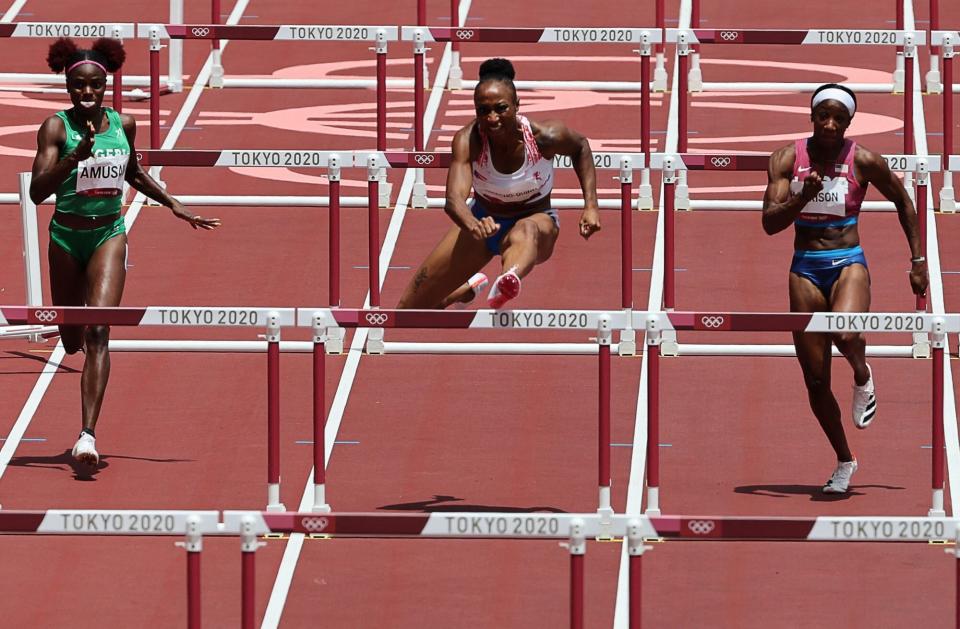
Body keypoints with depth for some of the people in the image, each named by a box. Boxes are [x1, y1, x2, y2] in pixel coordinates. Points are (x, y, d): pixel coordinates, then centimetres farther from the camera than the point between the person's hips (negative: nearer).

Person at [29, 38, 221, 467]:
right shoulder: (57, 127, -11)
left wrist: (174, 205, 17)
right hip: (66, 237, -1)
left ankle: (88, 434, -26)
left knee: (97, 333, -17)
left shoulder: (123, 125, 0)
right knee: (71, 342, 13)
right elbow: (37, 192, -22)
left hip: (109, 235, 1)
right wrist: (75, 157, -35)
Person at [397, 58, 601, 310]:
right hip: (484, 220, 3)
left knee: (526, 231, -44)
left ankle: (507, 284, -80)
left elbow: (580, 146, 0)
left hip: (535, 220, -2)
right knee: (409, 309, 6)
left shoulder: (544, 136, -25)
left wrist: (591, 206, -8)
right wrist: (473, 225, -64)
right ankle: (471, 286, 41)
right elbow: (454, 199, -41)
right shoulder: (468, 140, -27)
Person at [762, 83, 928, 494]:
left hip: (848, 264, -2)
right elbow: (770, 223, -7)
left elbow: (903, 203, 10)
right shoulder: (787, 160, -2)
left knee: (845, 334, -35)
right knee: (815, 380, 4)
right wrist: (802, 197, -24)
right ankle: (844, 462, 23)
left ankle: (863, 377, 1)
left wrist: (918, 261, 10)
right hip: (805, 270, 2)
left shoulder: (863, 162, -5)